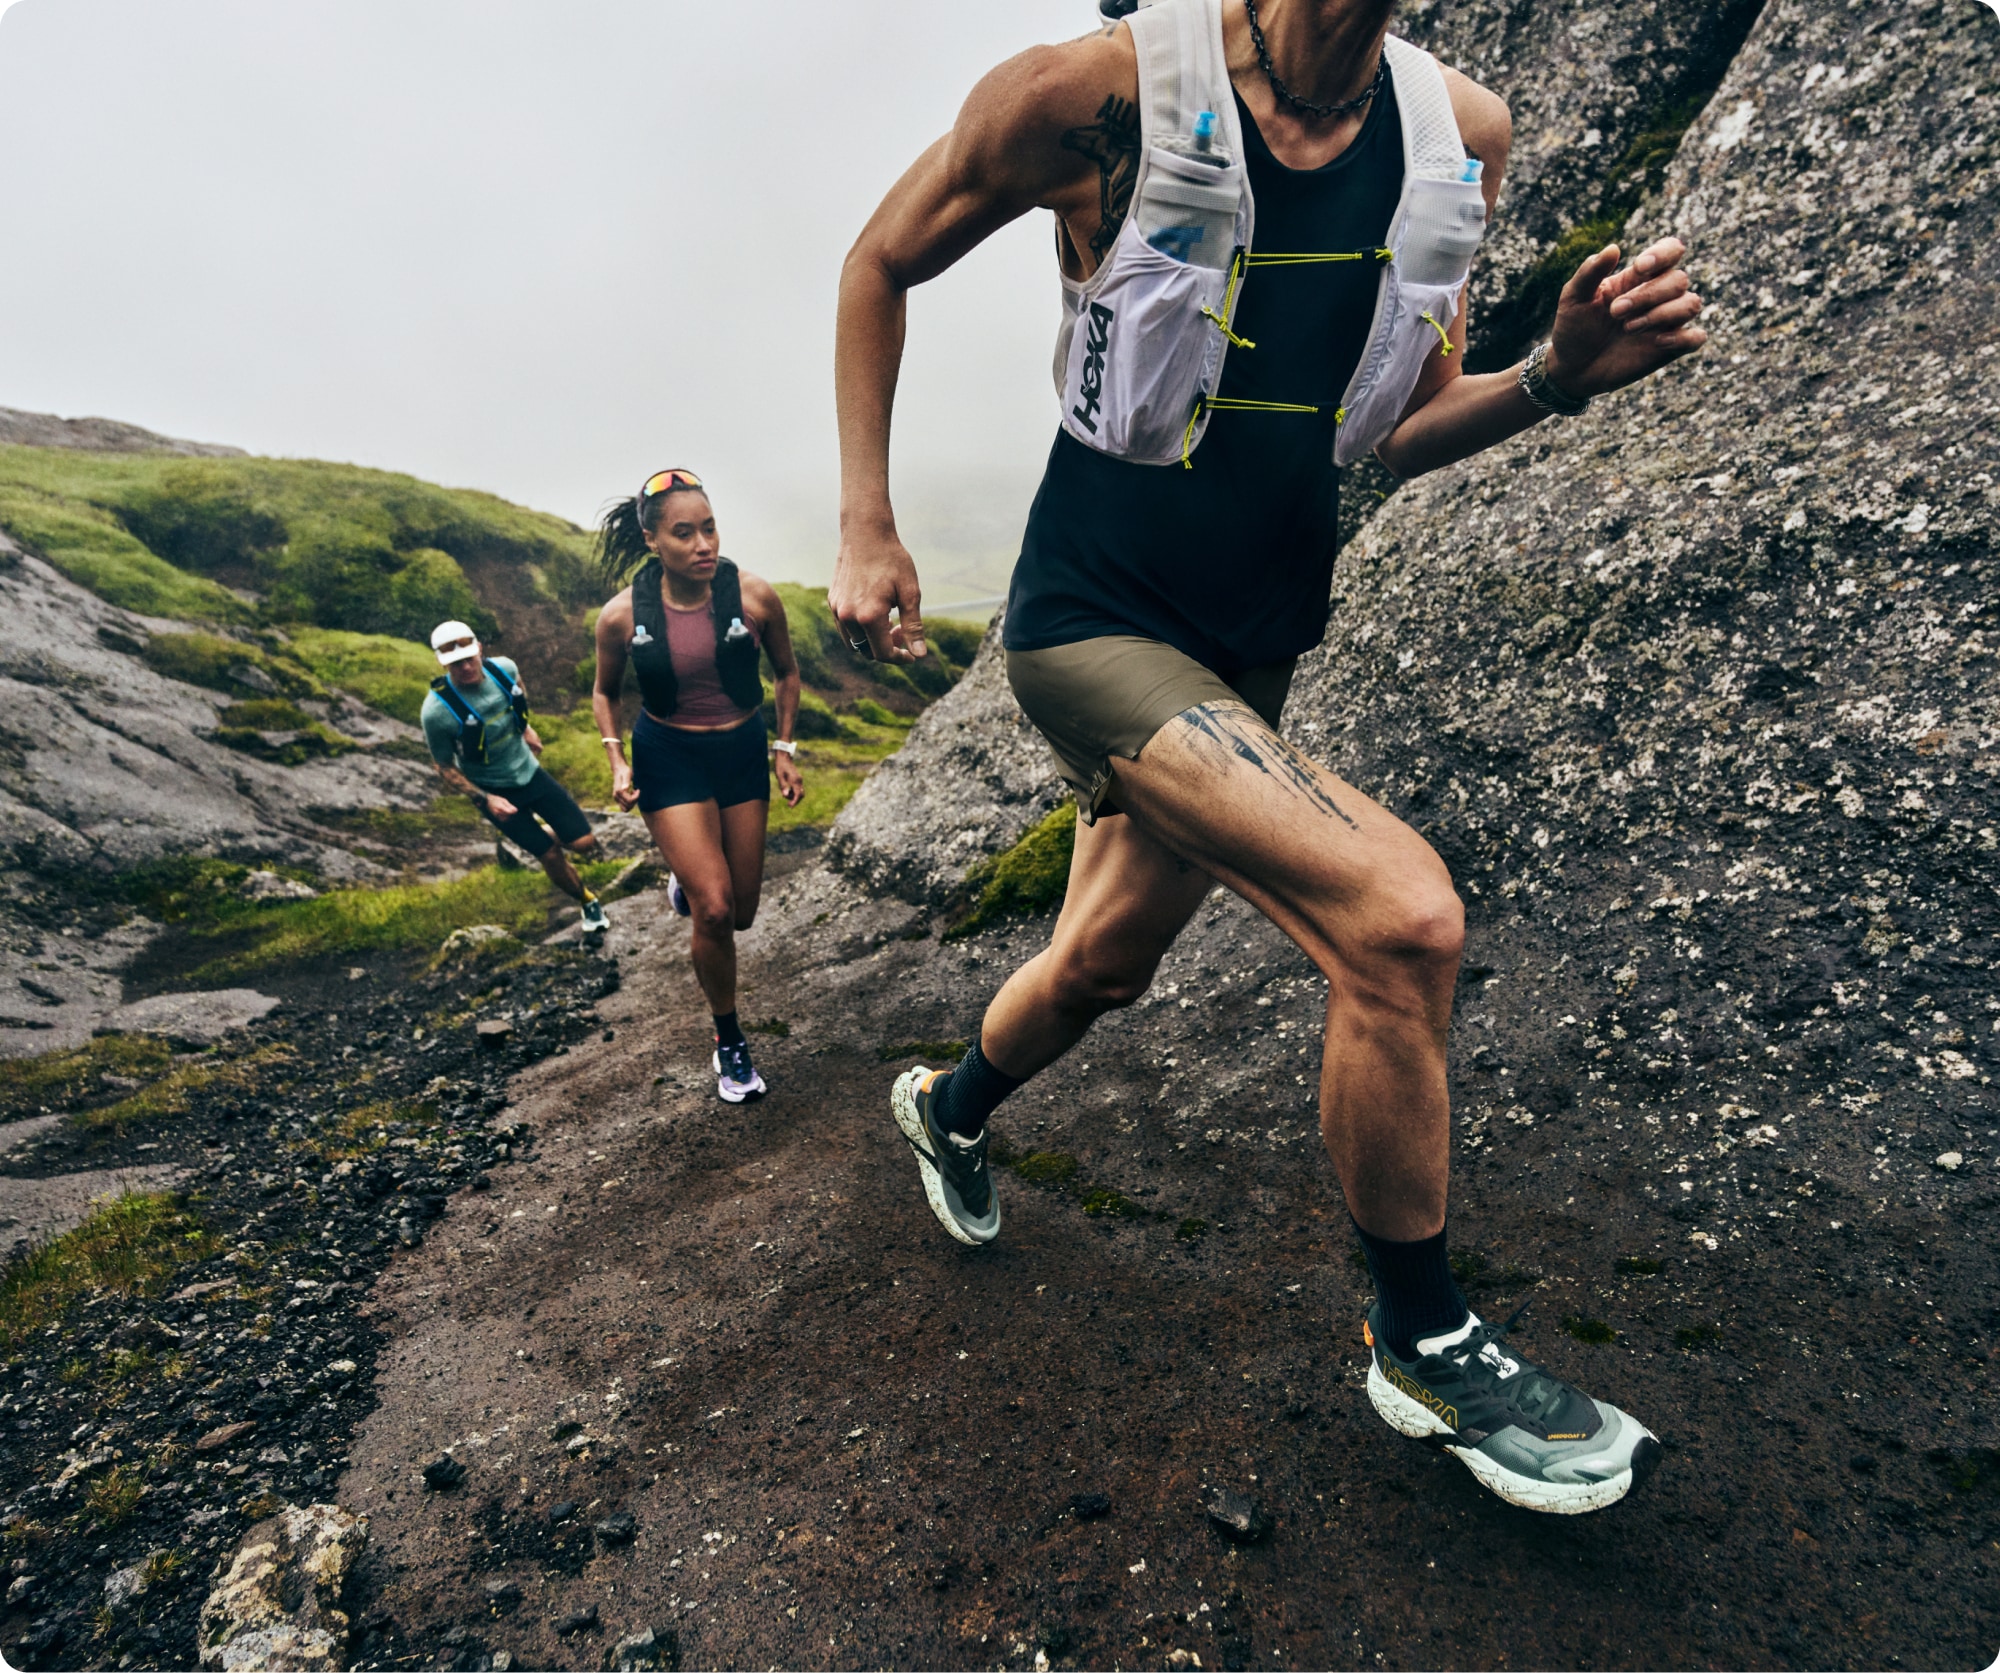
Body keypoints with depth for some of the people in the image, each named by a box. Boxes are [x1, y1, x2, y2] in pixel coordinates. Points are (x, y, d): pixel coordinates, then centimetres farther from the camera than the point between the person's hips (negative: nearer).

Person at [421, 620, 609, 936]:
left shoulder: (504, 668, -16)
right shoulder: (437, 711, -27)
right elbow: (445, 767, -12)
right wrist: (485, 800, -20)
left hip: (530, 772, 4)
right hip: (494, 790, -4)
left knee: (584, 844, -1)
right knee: (550, 856, -2)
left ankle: (555, 841, 36)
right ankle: (588, 903, 27)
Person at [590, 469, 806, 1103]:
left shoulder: (754, 596, -14)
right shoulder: (622, 615, -14)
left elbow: (785, 672, 5)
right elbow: (605, 693, 6)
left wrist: (785, 749, 0)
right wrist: (617, 760, -8)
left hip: (743, 751, 2)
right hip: (669, 758, -2)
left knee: (740, 913, 10)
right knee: (714, 911, -13)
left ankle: (684, 883, 48)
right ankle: (729, 1044, 10)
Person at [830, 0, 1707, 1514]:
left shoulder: (1462, 136, 6)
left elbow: (1393, 433, 13)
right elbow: (882, 263, 4)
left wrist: (1559, 378, -7)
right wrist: (866, 531, -3)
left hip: (1256, 643, 7)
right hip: (1095, 622, -6)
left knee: (1103, 966, 17)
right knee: (1403, 916, -22)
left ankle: (949, 1108, 52)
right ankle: (1426, 1345, 6)